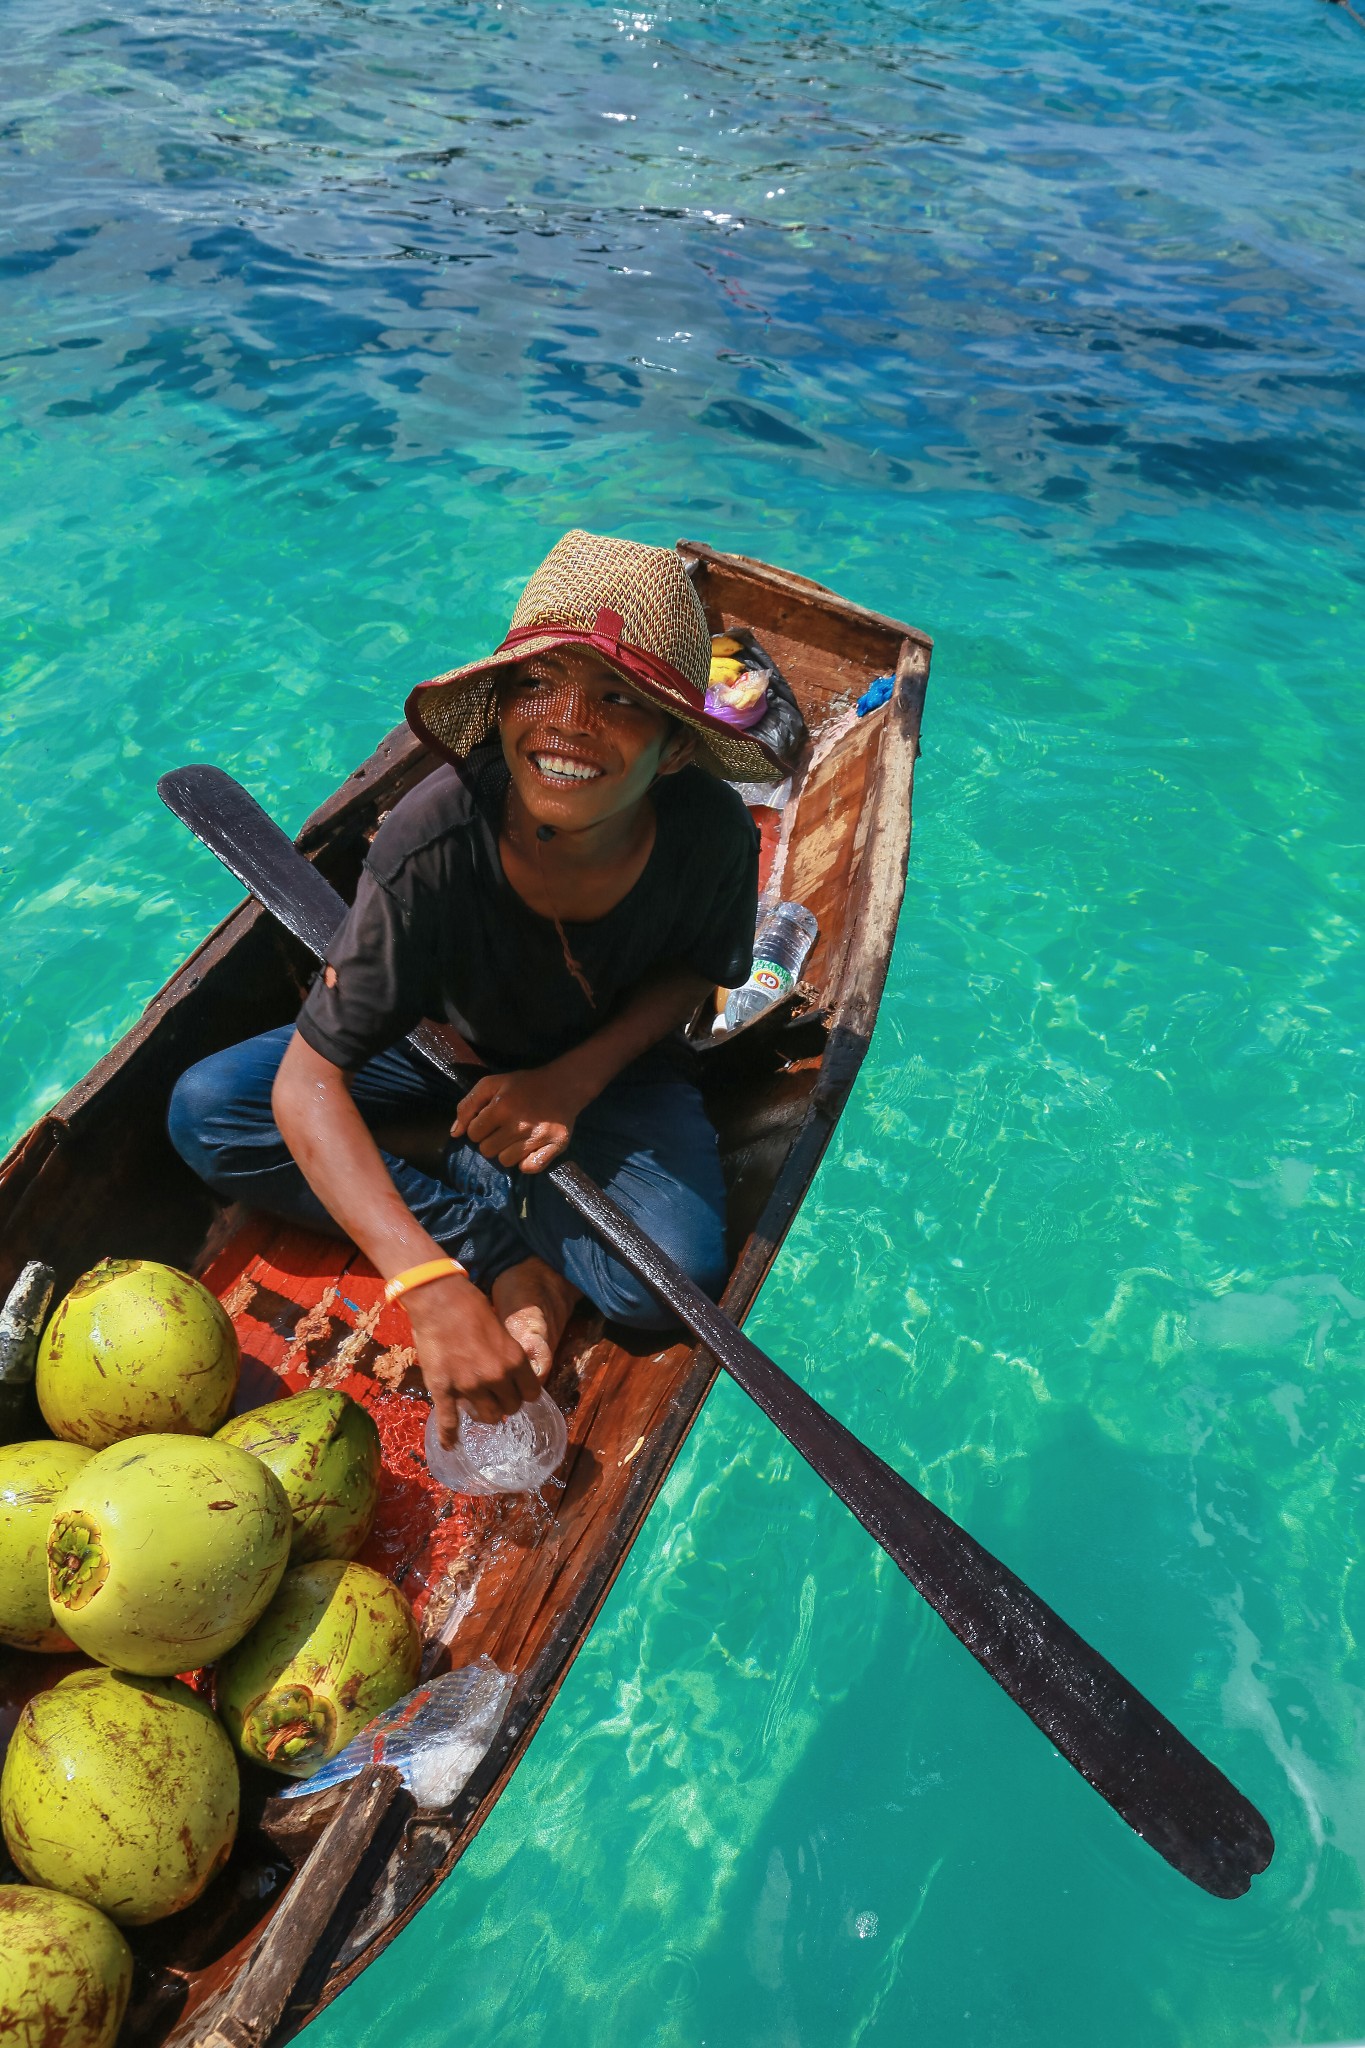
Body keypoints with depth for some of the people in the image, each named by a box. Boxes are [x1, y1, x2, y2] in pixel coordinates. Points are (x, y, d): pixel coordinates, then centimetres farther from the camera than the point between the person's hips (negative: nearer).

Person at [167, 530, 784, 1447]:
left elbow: (695, 971, -5)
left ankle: (436, 1154, -4)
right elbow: (308, 1081, -33)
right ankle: (512, 1253, -16)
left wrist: (576, 1077, -23)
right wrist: (433, 1286, -44)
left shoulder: (711, 834, -28)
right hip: (446, 1049, 1)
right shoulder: (434, 844, -34)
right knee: (203, 1111, -18)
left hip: (608, 1064, 0)